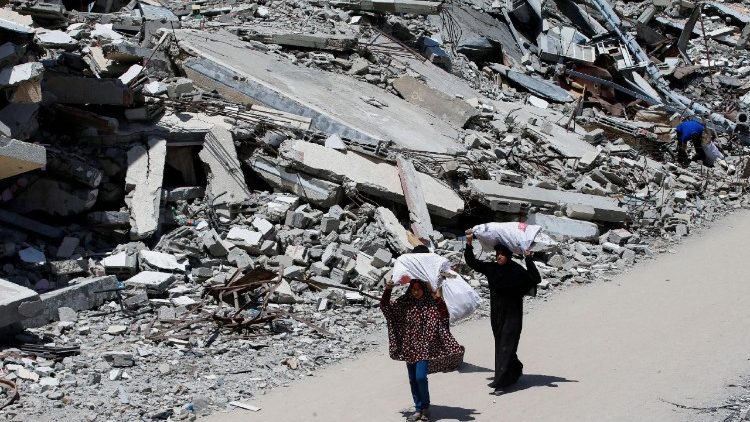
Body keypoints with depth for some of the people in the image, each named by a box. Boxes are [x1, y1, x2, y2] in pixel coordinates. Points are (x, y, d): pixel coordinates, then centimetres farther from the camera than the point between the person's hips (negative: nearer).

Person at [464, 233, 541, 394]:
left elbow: (536, 279, -23)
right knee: (500, 345, 15)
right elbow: (471, 262, 4)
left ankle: (500, 382, -14)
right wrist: (469, 244, -7)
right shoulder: (491, 268, 2)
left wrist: (528, 259, -29)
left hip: (512, 315, -6)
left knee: (506, 346, -10)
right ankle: (516, 370, 38)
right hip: (496, 314, 6)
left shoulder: (517, 270, -12)